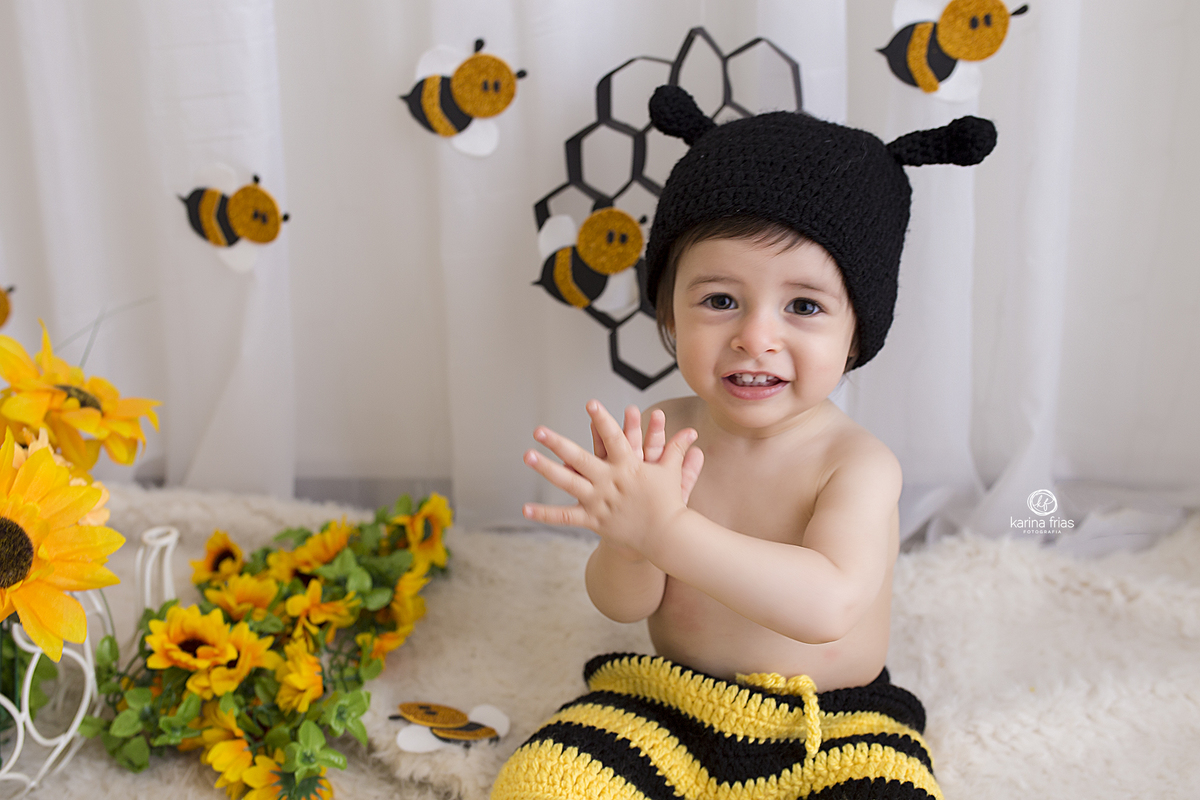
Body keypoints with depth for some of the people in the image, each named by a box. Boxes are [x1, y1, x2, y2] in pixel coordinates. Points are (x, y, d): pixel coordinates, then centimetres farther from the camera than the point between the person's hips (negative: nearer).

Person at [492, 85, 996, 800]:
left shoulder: (858, 463, -18)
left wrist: (665, 528, -42)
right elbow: (624, 604, -6)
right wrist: (629, 533, -30)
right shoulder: (667, 436, -7)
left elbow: (828, 606, -35)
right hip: (671, 703, 2)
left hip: (832, 728, -1)